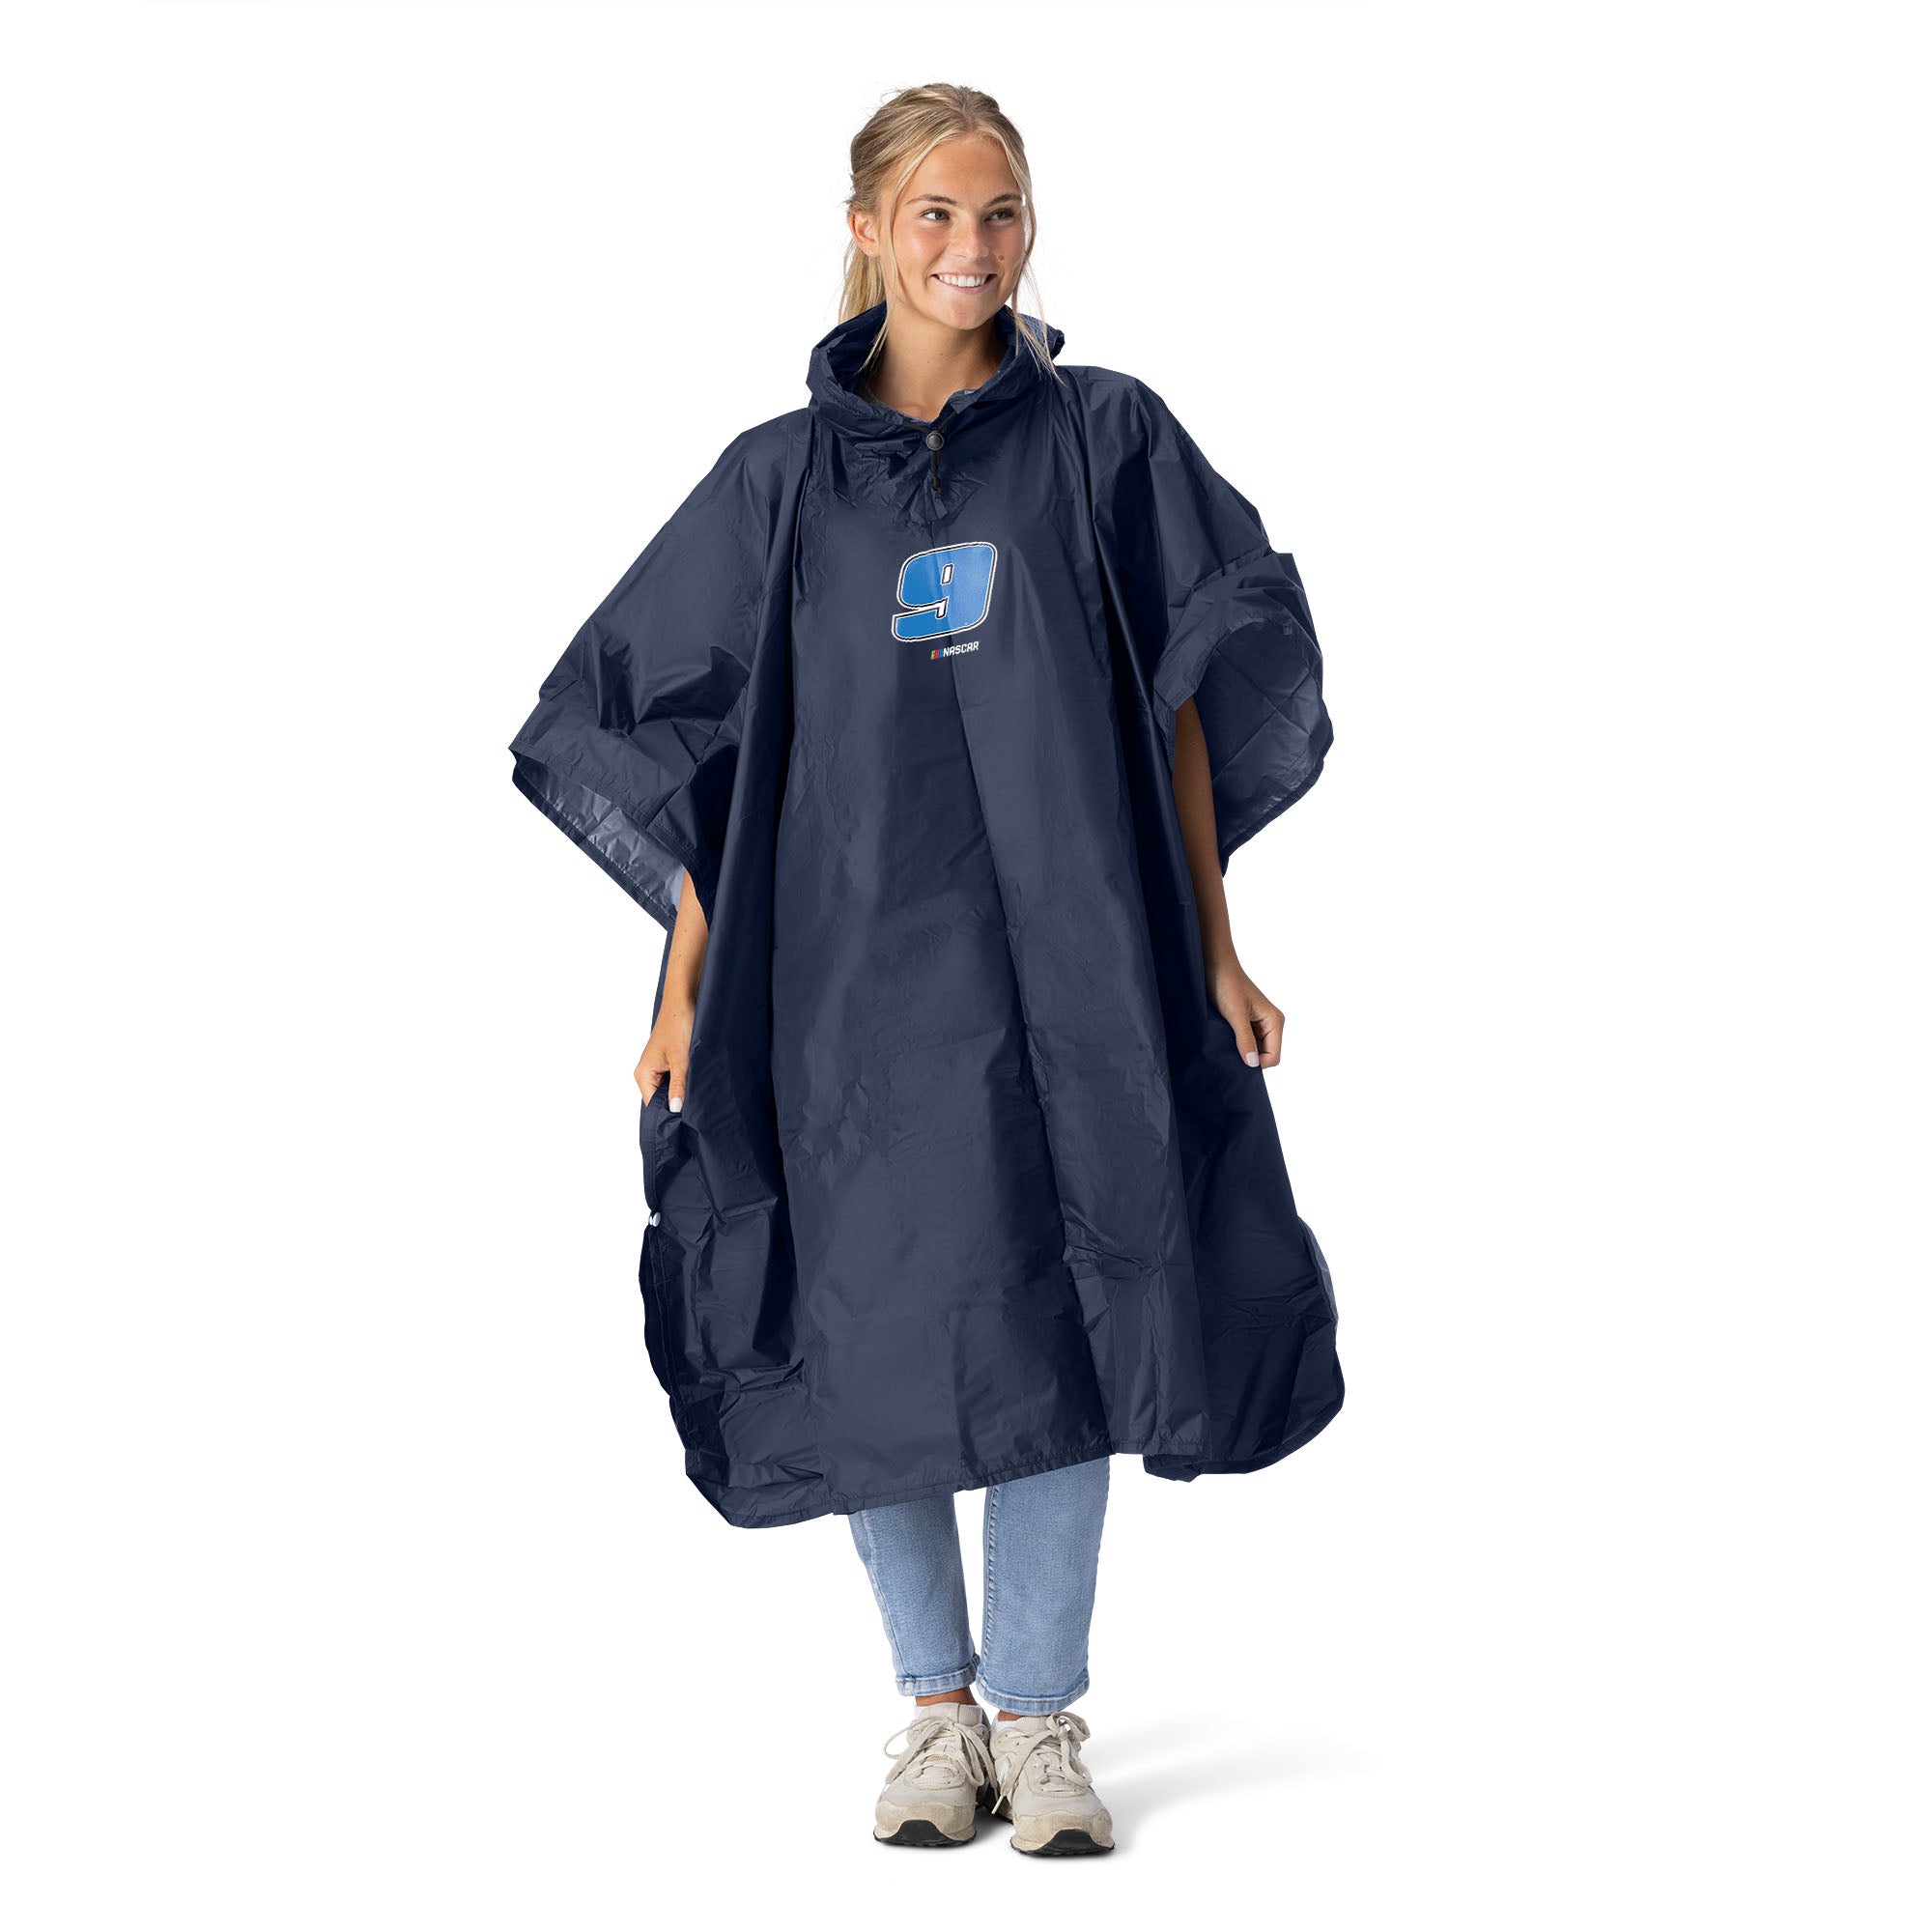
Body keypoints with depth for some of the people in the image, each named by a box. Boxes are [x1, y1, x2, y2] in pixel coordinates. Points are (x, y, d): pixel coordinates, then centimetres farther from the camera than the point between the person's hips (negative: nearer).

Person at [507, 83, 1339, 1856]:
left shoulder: (1107, 438, 5)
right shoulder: (783, 479, 7)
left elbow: (1193, 693, 6)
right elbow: (679, 738, 8)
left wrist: (1208, 938, 1)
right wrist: (690, 977, 1)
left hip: (1069, 959, -1)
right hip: (852, 962, 1)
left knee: (1056, 1325, -1)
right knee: (882, 1331, 4)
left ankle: (1040, 1716, 11)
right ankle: (936, 1703, 20)